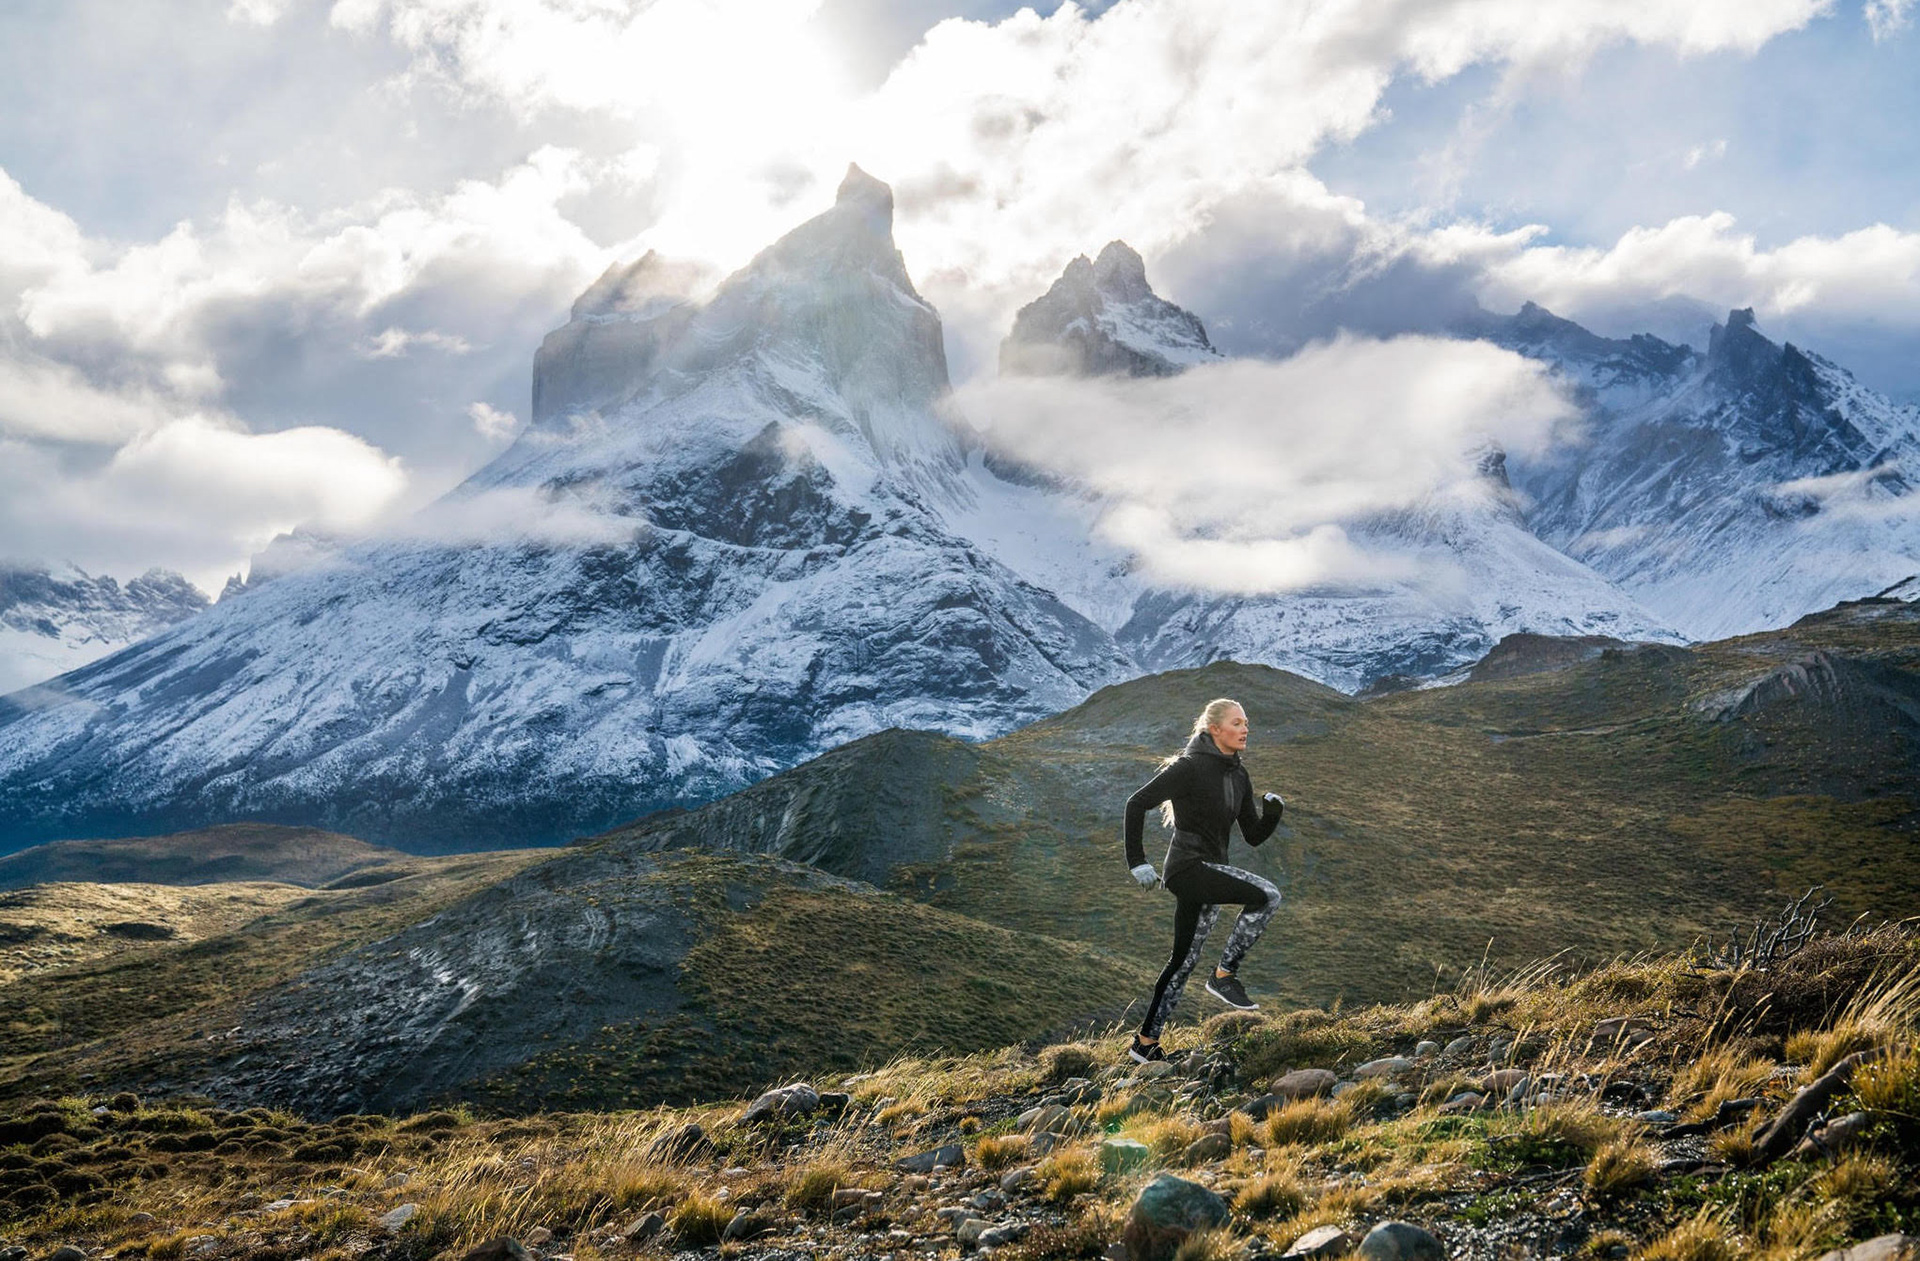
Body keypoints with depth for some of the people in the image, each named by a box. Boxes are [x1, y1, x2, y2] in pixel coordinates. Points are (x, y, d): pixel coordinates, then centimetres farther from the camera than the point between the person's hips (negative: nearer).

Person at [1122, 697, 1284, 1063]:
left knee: (1184, 961, 12)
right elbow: (1137, 803, -13)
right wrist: (1137, 861, -14)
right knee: (1266, 895, -22)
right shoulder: (1190, 766, -12)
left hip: (1210, 874, 8)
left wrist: (1274, 811, -6)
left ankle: (1146, 1043, 22)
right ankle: (1224, 975, -11)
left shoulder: (1239, 777, 11)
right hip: (1187, 866, -8)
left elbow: (1253, 836, 13)